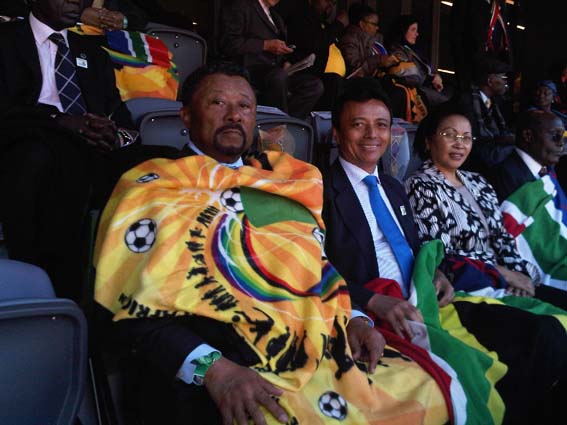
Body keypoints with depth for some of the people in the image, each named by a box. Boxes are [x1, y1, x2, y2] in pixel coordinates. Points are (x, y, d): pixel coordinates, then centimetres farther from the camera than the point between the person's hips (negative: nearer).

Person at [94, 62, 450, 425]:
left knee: (432, 390, -7)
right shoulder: (155, 188, 0)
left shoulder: (288, 183, 15)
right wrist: (214, 368, -22)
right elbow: (139, 311, -8)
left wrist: (352, 319, 1)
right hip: (224, 373, -5)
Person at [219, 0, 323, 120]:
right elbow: (228, 43, -12)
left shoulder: (276, 16, 26)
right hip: (250, 69, -7)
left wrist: (286, 63, 5)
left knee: (315, 85, -16)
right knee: (279, 76, -37)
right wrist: (266, 45, -15)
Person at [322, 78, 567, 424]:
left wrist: (435, 274, 4)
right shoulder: (324, 191, -5)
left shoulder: (395, 188, 21)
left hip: (428, 305, 8)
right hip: (379, 319, -7)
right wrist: (375, 302, -24)